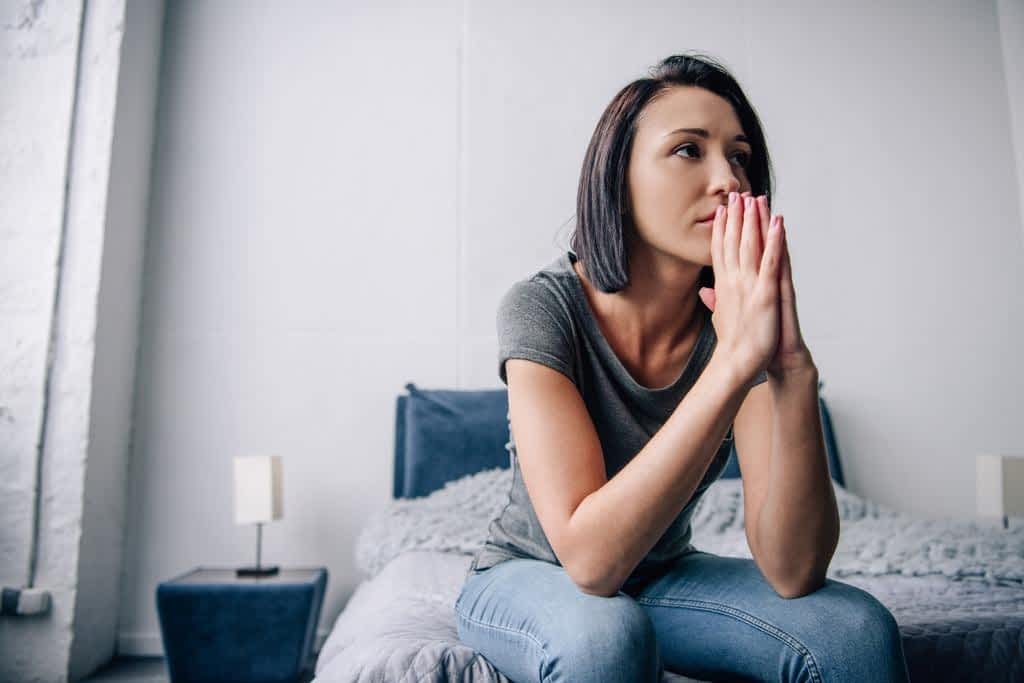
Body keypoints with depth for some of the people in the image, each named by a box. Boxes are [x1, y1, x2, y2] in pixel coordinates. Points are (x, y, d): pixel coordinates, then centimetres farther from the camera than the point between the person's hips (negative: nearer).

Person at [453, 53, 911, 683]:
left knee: (858, 628, -20)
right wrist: (733, 363, -40)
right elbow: (590, 558, -35)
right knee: (604, 631, -36)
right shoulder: (544, 306, -25)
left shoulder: (743, 318, -15)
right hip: (529, 578, -3)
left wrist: (793, 372, -37)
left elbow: (792, 571, -23)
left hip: (661, 577, 3)